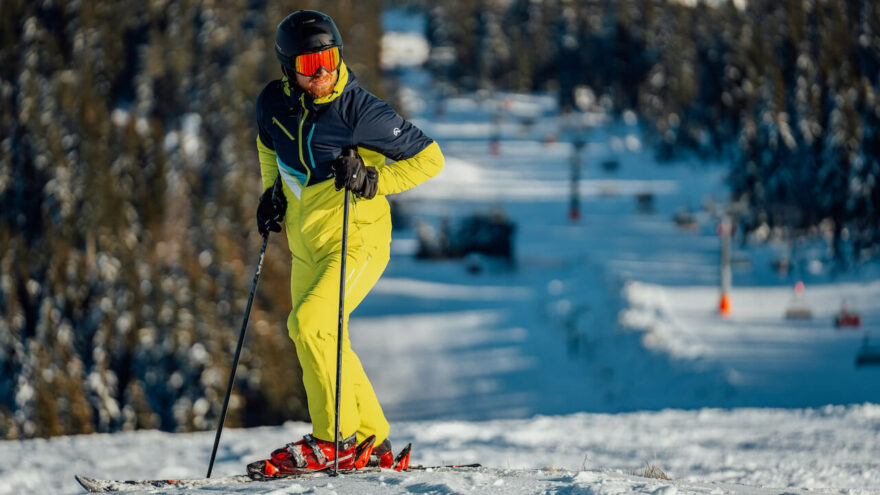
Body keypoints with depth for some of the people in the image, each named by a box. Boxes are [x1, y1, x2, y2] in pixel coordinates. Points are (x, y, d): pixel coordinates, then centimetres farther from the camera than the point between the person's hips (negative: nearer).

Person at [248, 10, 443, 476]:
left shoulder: (360, 110, -19)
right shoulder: (274, 104, -3)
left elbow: (429, 157, -11)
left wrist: (371, 182, -22)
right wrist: (271, 191, 10)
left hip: (357, 240, -8)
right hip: (305, 243, 8)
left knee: (309, 323, -24)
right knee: (322, 340, 14)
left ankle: (334, 441, -15)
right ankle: (372, 442, 28)